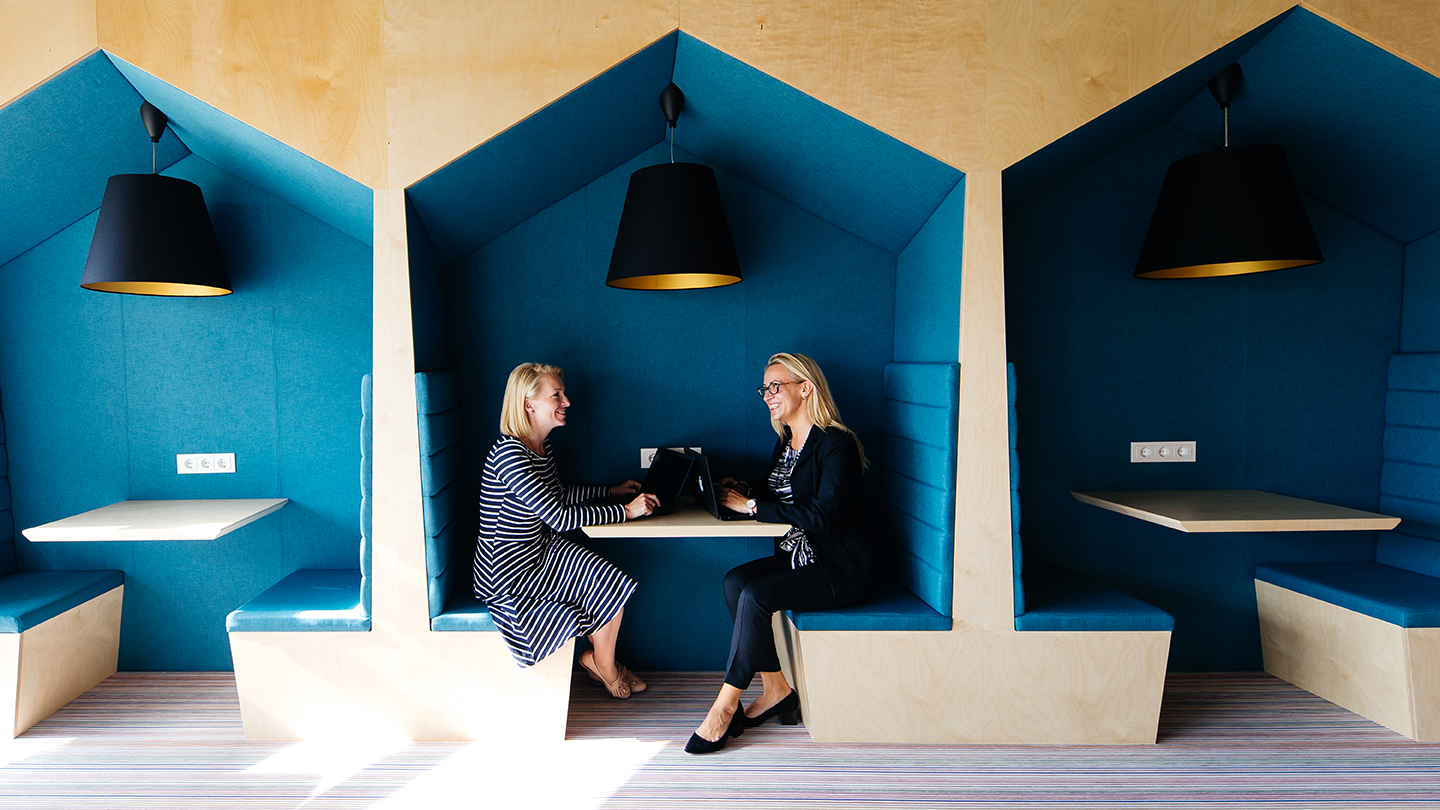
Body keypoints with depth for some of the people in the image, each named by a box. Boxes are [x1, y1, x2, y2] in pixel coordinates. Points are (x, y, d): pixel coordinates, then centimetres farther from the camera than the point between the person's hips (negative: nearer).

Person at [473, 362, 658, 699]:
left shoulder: (543, 446, 3)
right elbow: (558, 517, -29)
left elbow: (559, 495, 21)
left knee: (614, 583, -1)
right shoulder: (509, 453, -27)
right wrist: (624, 511, -24)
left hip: (541, 549, 9)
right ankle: (604, 667, 20)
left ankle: (600, 662, 21)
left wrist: (611, 490, 20)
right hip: (509, 572, -9)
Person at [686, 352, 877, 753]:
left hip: (841, 570, -8)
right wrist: (743, 491, 0)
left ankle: (725, 705, -10)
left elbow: (821, 515, -26)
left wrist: (752, 506, -20)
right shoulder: (786, 442, 11)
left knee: (756, 595, -24)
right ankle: (775, 690, -4)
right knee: (735, 581, -13)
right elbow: (777, 495, 20)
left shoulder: (836, 444, -16)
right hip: (799, 558, 8)